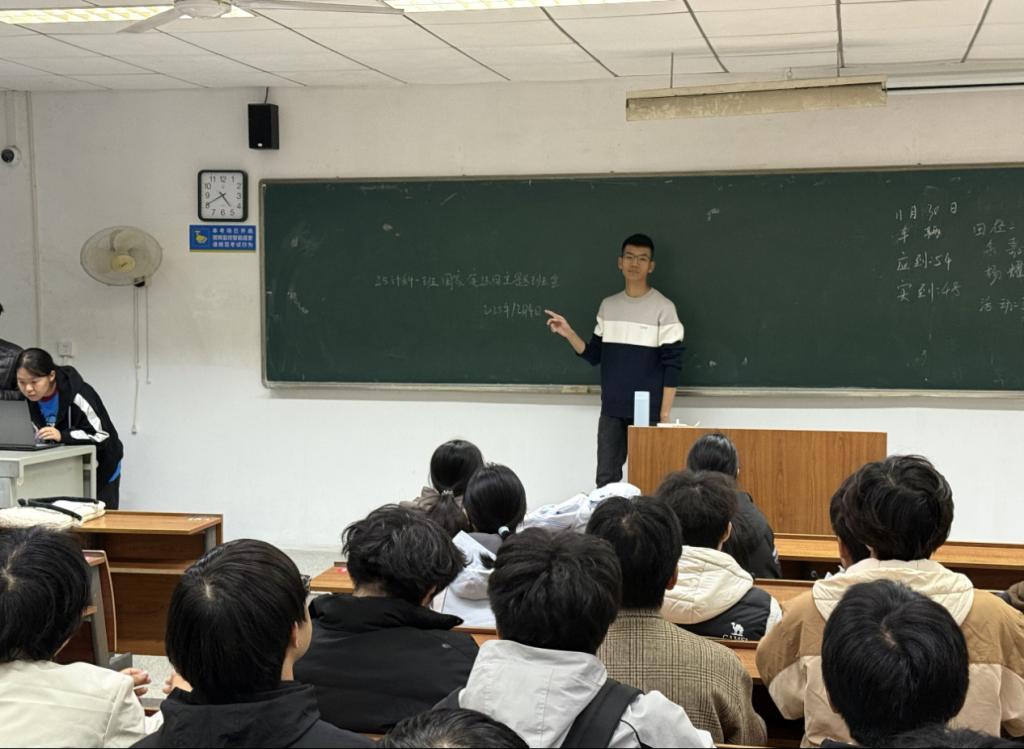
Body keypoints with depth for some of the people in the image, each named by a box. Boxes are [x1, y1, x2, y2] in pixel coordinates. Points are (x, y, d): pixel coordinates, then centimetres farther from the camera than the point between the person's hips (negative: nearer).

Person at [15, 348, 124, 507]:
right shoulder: (31, 398, -7)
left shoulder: (77, 395, -28)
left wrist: (62, 436, -38)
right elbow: (40, 436, 8)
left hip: (100, 470, -5)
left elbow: (103, 435, -28)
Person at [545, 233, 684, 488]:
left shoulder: (663, 308, -5)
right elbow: (594, 355, 12)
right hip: (611, 410, 4)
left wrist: (664, 414, -11)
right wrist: (568, 333, -4)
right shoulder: (608, 306, 9)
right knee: (606, 479, 5)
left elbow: (672, 364, -7)